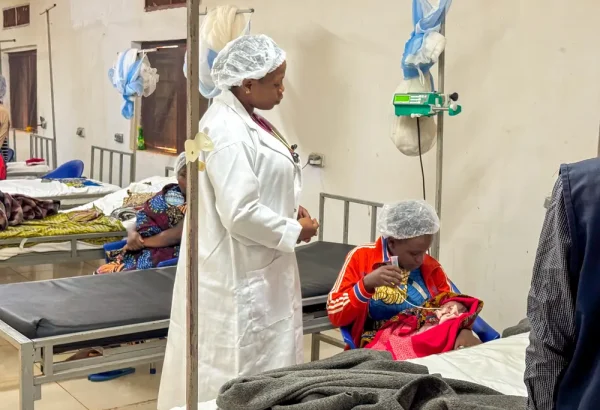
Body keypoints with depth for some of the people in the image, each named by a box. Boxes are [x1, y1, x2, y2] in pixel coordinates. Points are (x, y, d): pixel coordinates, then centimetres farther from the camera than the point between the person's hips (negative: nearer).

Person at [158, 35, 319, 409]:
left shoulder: (247, 120, 9)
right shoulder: (227, 131, -23)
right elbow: (240, 214, -27)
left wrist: (289, 210, 5)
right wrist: (295, 232, -14)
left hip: (257, 270, 10)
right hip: (238, 275, -10)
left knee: (259, 367, 20)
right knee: (238, 376, 4)